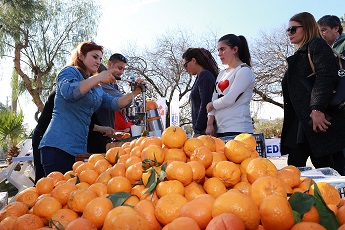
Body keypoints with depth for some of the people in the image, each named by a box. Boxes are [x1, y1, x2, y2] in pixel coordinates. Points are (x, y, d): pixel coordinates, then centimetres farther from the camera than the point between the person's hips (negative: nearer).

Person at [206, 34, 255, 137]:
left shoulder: (244, 70, -3)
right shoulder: (222, 74, 19)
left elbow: (230, 99, -12)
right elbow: (214, 100, 11)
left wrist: (212, 105, 4)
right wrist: (209, 124, 1)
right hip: (220, 130, 7)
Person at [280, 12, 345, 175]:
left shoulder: (317, 45, 1)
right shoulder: (299, 55, 26)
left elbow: (326, 75, -17)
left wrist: (317, 109, -27)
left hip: (318, 120, -9)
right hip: (300, 122, 9)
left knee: (324, 165, -5)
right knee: (294, 166, 5)